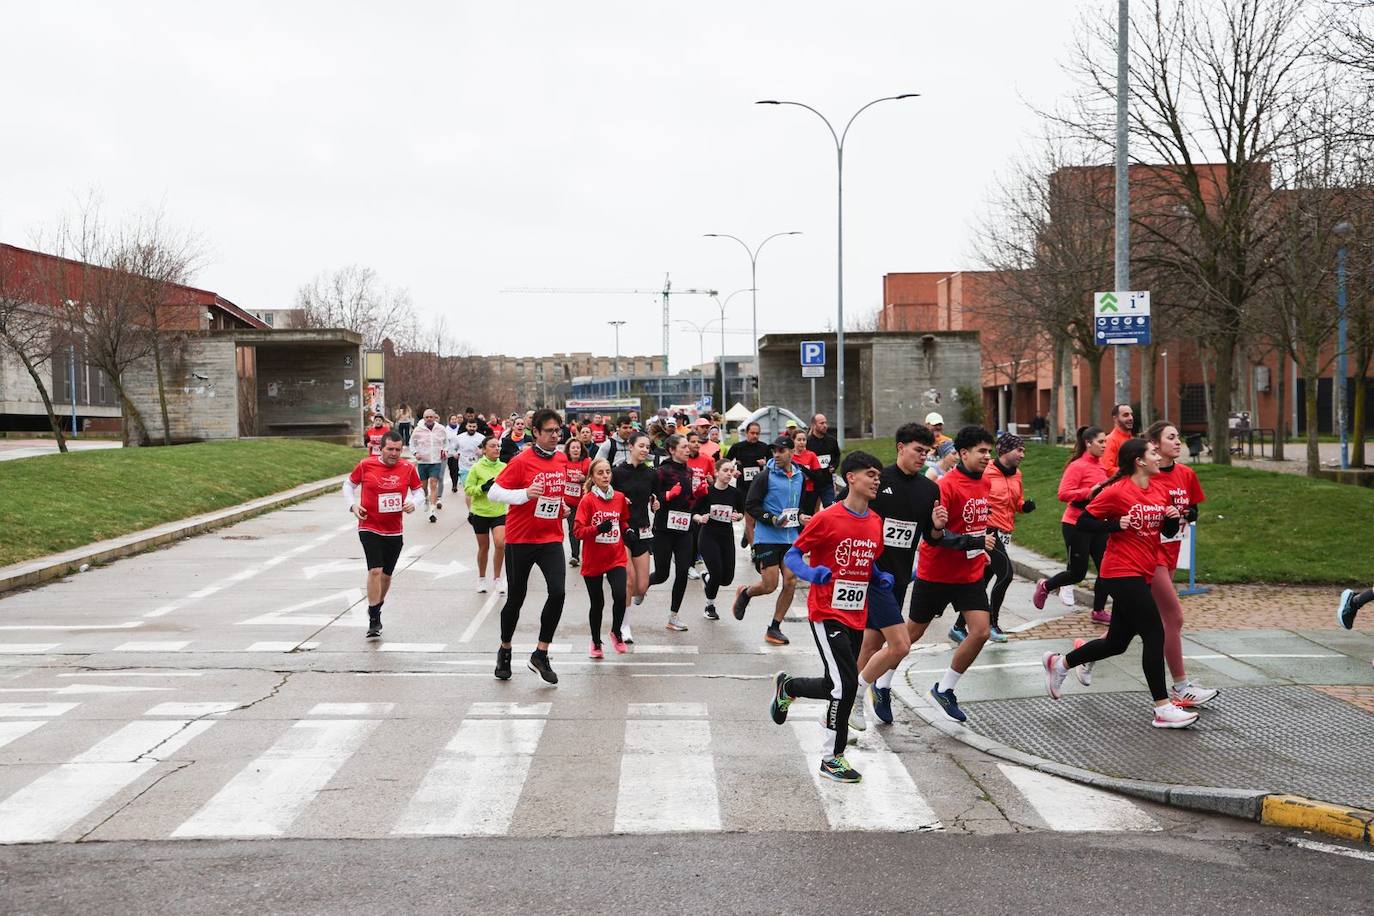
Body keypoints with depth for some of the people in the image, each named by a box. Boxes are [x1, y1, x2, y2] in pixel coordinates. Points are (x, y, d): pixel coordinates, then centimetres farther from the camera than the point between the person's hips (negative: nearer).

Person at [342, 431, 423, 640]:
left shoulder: (407, 468, -1)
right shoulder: (366, 465, -6)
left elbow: (418, 490, 12)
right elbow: (349, 484, 8)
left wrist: (413, 503, -9)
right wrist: (353, 505, -6)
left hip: (394, 531, 3)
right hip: (369, 528, -3)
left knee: (386, 575, 14)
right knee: (375, 570, -17)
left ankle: (376, 608, 40)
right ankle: (374, 622, -10)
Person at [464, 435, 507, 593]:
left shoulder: (504, 467, 1)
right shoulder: (477, 468, -8)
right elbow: (467, 488, -9)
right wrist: (483, 487, -22)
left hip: (499, 512, 1)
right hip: (480, 513, -1)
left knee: (500, 544, -14)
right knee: (484, 547, 10)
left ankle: (497, 579, 2)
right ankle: (481, 579, 31)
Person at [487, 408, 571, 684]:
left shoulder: (562, 459, 6)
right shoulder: (522, 461, -12)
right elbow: (494, 492, -13)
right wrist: (525, 494, -26)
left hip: (551, 538, 4)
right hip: (520, 539, -4)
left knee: (557, 592, -16)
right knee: (515, 599, 7)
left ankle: (540, 655, -5)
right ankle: (505, 650, 31)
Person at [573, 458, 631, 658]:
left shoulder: (620, 498, 2)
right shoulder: (588, 500, -9)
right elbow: (577, 531, -12)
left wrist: (627, 531, -1)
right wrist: (598, 529, -27)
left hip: (616, 558, 2)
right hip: (593, 561, -2)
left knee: (620, 596, -19)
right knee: (597, 603, 8)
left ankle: (616, 632, 8)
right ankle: (596, 643, 29)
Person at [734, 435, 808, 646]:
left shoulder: (799, 477, 9)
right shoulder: (766, 476, -8)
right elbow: (750, 505, -8)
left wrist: (800, 517, 5)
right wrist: (771, 519, -19)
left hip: (791, 538, 5)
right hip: (768, 538, -5)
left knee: (791, 582, -2)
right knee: (769, 585, -6)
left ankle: (774, 628, 11)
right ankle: (744, 593, 29)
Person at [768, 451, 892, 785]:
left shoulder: (875, 522, 8)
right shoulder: (827, 519, -13)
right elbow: (792, 556, -8)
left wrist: (881, 577, 3)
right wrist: (811, 573, -27)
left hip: (856, 616, 7)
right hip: (827, 613, -7)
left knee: (835, 687, 12)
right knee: (846, 684, -12)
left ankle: (787, 687, 41)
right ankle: (832, 758, 2)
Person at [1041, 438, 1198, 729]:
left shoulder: (1160, 492, 9)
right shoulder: (1116, 492, -12)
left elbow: (1169, 532, 18)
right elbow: (1083, 521, -8)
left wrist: (1173, 518, -3)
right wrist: (1115, 525, -21)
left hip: (1142, 574, 8)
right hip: (1122, 573, -8)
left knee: (1117, 643, 13)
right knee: (1154, 634, -11)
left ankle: (1059, 663, 33)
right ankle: (1163, 709, -6)